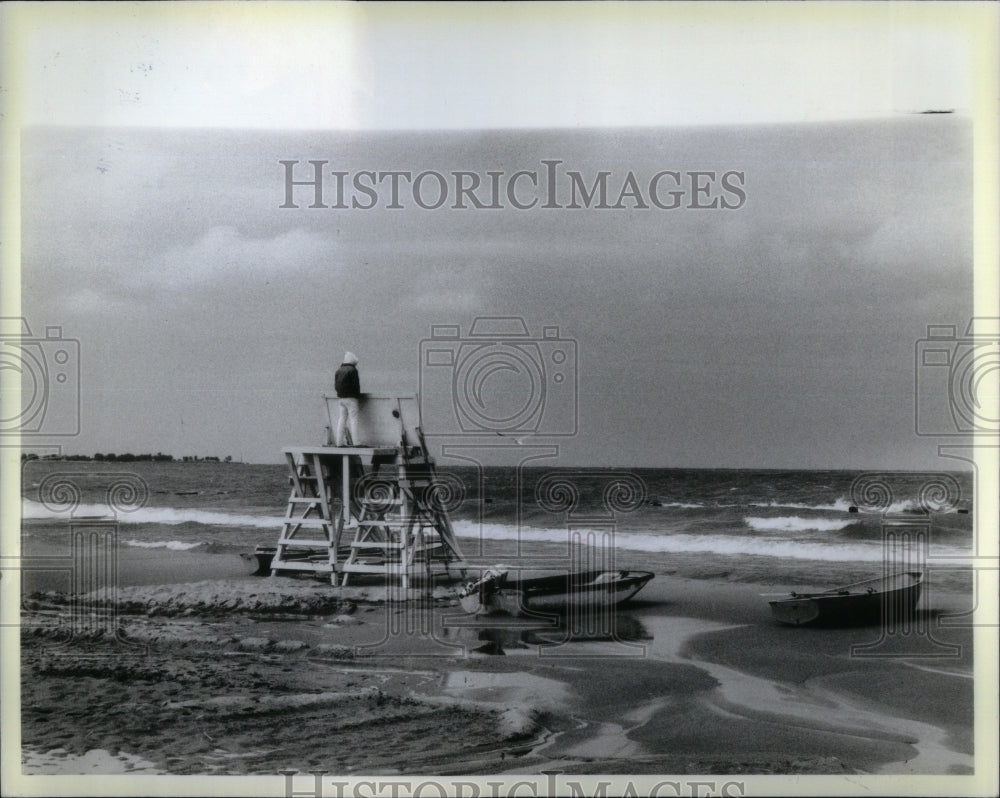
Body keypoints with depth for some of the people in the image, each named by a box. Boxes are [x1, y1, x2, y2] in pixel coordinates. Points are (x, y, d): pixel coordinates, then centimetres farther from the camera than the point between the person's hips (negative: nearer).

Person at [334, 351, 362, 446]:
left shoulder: (338, 370, 14)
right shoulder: (352, 370, -9)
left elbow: (335, 385, 13)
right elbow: (356, 385, -12)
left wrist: (341, 393, 14)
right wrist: (358, 395, 0)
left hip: (340, 397, 7)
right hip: (350, 398, -7)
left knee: (342, 419, 9)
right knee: (353, 419, -6)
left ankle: (340, 441, 7)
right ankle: (356, 442, -11)